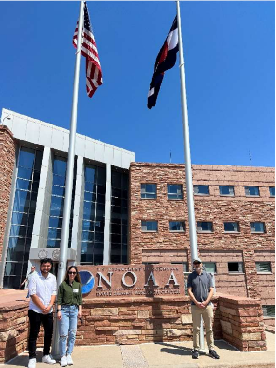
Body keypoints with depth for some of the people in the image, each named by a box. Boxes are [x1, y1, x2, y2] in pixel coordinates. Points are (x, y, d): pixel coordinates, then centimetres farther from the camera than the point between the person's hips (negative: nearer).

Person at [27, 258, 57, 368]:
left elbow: (54, 293, 4)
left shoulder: (53, 278, 3)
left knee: (49, 333, 12)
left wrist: (49, 306, -10)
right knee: (33, 334, 3)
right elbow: (33, 295, -13)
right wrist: (43, 308, -13)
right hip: (35, 311, -4)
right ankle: (32, 358, 16)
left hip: (48, 311, 5)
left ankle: (46, 355, 27)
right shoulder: (34, 277, -10)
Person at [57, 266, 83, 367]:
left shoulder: (78, 285, 6)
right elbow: (59, 299, -2)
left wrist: (80, 310, 4)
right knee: (64, 334, -2)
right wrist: (59, 311, -7)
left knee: (72, 334, 4)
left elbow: (80, 299, 9)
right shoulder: (63, 284, -3)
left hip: (74, 310, 3)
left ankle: (69, 355, 16)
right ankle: (63, 356, 9)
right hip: (64, 309, -3)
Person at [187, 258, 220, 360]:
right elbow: (189, 291, -2)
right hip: (195, 306, -1)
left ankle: (211, 349, 17)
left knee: (209, 328, 7)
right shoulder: (191, 276, 3)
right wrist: (197, 303, -11)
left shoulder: (207, 275, 6)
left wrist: (206, 302, -9)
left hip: (207, 305, 1)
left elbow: (211, 290, 3)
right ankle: (196, 349, 13)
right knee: (196, 329, 4)